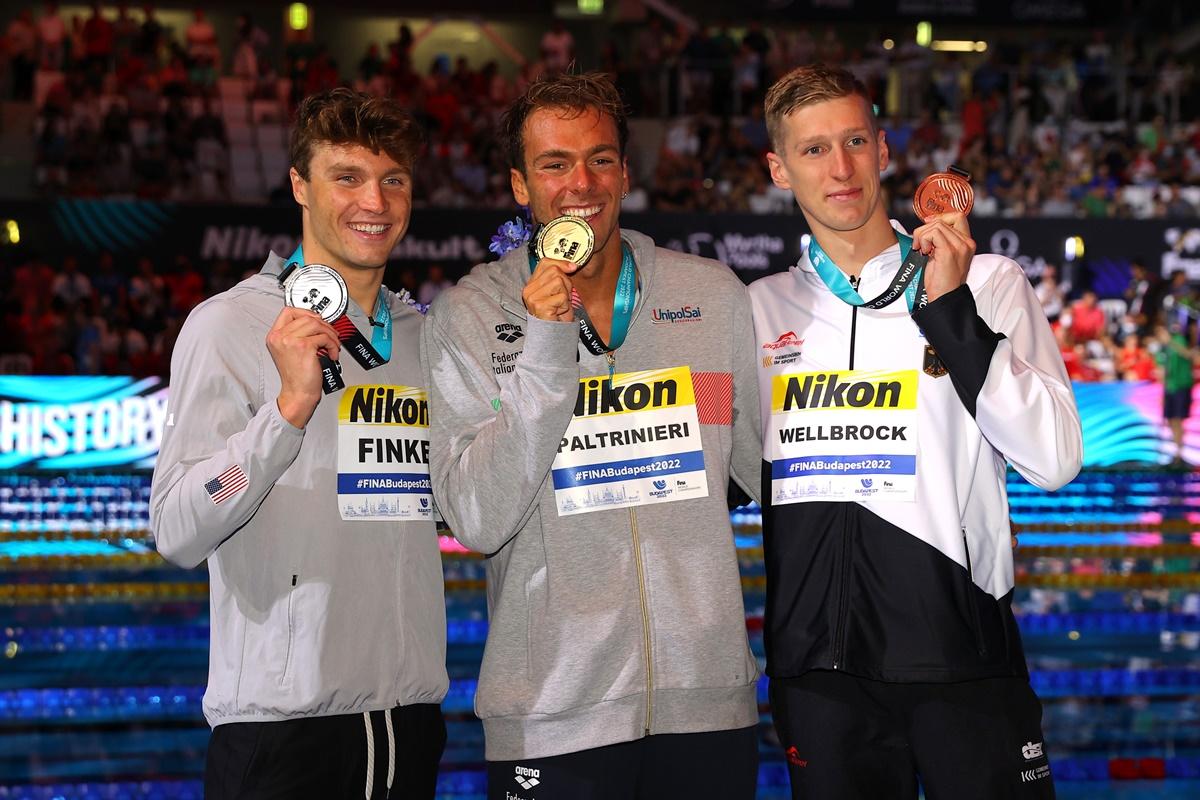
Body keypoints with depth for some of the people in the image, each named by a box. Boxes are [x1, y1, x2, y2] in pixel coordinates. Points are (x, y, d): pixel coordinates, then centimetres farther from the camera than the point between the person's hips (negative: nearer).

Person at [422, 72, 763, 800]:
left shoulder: (715, 296, 5)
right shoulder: (469, 315, -1)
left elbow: (778, 472, 13)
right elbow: (478, 522, -10)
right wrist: (545, 350, -15)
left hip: (708, 698, 2)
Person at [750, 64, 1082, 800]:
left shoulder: (987, 283, 0)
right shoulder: (759, 309, 9)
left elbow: (1054, 461, -12)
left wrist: (953, 314, -16)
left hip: (963, 657, -3)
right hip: (817, 667, 3)